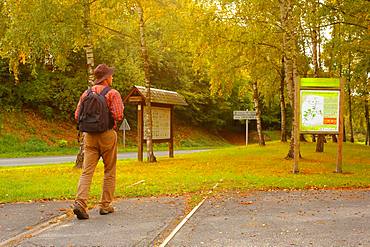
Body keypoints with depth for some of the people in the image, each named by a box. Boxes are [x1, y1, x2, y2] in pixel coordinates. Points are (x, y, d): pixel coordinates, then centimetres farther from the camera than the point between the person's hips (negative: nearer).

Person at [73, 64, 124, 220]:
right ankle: (105, 205, 15)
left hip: (90, 136, 4)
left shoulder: (86, 93, 7)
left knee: (87, 171, 0)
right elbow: (118, 116, -17)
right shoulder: (113, 94, -7)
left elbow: (77, 116, 5)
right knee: (109, 172, 11)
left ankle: (80, 203, -17)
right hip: (107, 135, -3)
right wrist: (113, 121, 5)